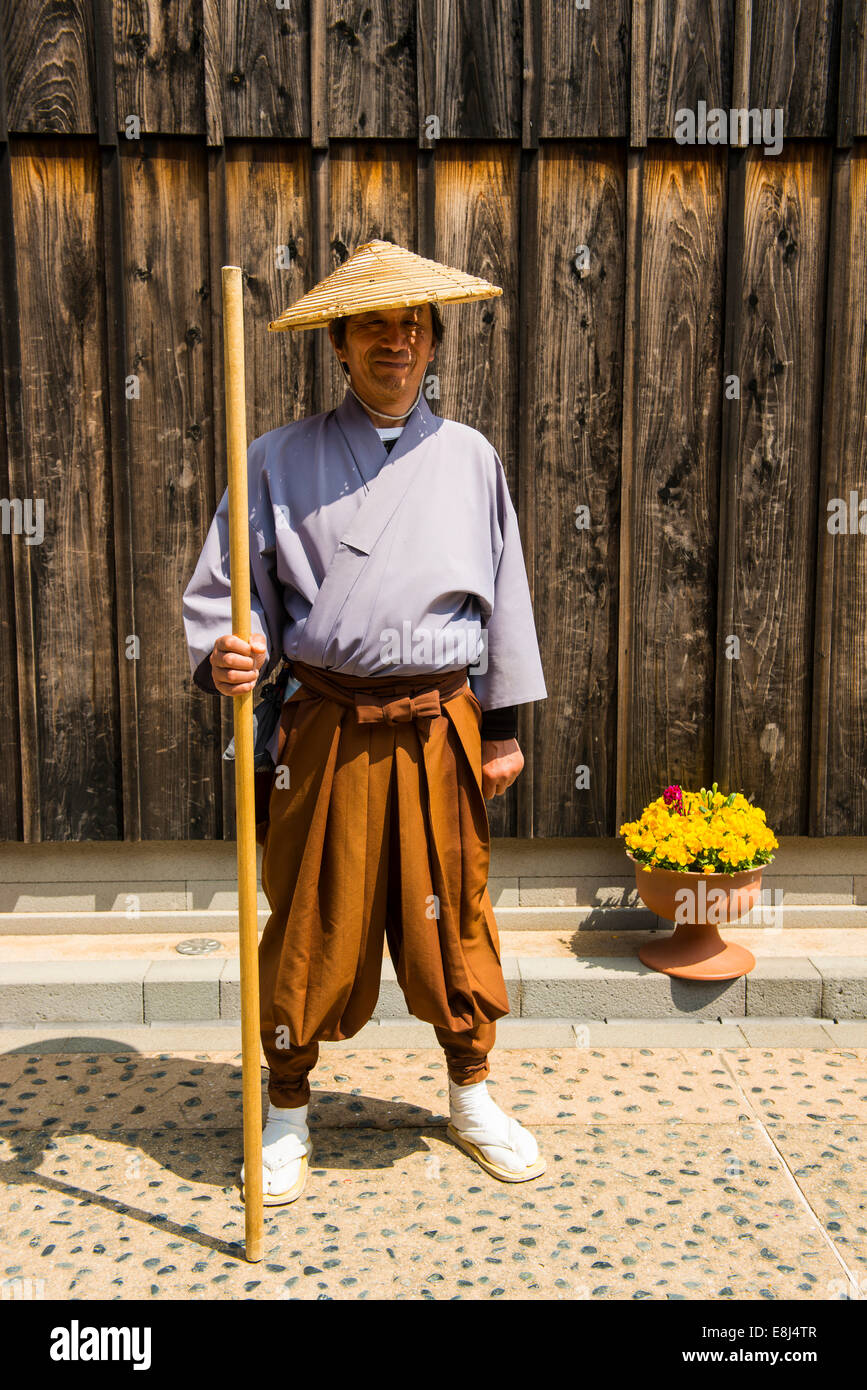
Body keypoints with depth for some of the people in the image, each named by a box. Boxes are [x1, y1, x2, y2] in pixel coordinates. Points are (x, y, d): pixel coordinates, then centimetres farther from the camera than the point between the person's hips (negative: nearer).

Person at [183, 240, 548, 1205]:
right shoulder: (280, 459, 2)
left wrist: (503, 728, 8)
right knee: (310, 926, 7)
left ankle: (471, 1097, 34)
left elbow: (505, 596, 10)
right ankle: (287, 1112, 29)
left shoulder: (470, 458, 7)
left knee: (452, 917, 11)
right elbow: (220, 587, 2)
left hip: (439, 728, 2)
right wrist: (224, 654, -20)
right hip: (325, 728, -1)